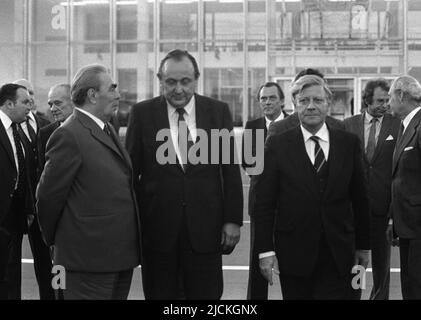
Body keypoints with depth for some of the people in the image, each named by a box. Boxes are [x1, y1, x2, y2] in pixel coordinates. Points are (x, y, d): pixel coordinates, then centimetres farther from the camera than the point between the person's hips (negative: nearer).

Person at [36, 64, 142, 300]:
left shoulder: (107, 130, 15)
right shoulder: (69, 135, -15)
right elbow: (48, 195, -11)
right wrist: (54, 240, 2)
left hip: (121, 256, 9)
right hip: (90, 258, -9)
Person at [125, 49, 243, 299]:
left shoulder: (219, 111, 3)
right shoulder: (142, 113, 1)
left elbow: (231, 169, 5)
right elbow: (130, 171, 3)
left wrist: (233, 220, 1)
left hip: (205, 228, 0)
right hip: (157, 229, 0)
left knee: (207, 295, 6)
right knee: (159, 294, 8)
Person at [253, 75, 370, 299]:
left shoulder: (349, 143, 5)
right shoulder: (277, 145, 0)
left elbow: (360, 197, 9)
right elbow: (264, 203, -1)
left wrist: (363, 245, 10)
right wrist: (265, 250, -7)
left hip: (338, 255, 1)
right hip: (293, 253, -1)